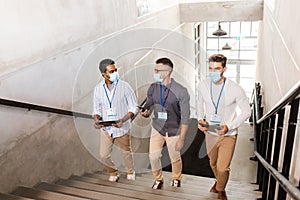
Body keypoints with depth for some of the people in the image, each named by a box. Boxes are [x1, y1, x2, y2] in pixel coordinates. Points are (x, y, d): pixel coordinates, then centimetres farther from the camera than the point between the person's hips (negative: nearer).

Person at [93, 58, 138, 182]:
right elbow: (96, 109, 6)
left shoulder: (124, 87, -14)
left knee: (126, 153, 17)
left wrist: (122, 120, -25)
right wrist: (96, 120, -15)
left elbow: (134, 108, -10)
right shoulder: (98, 88, -4)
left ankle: (130, 173, 45)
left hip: (122, 128, -2)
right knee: (104, 156, 7)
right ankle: (113, 173, 36)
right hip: (105, 129, 2)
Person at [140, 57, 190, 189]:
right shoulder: (153, 88, -6)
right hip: (157, 127, 3)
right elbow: (149, 105, 5)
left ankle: (176, 179, 42)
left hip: (174, 130, -3)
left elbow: (185, 117, -15)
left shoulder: (181, 91, -19)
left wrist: (181, 139, -14)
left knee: (175, 158, 12)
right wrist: (145, 112, -20)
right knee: (153, 156, 1)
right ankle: (158, 179, 29)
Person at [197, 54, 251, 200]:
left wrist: (229, 126, -23)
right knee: (213, 163, 23)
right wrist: (200, 119, -8)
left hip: (228, 135, -3)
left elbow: (246, 111, -11)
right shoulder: (203, 85, -10)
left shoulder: (236, 89, -21)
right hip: (210, 133, 4)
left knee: (223, 168, -4)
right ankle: (219, 181, 55)